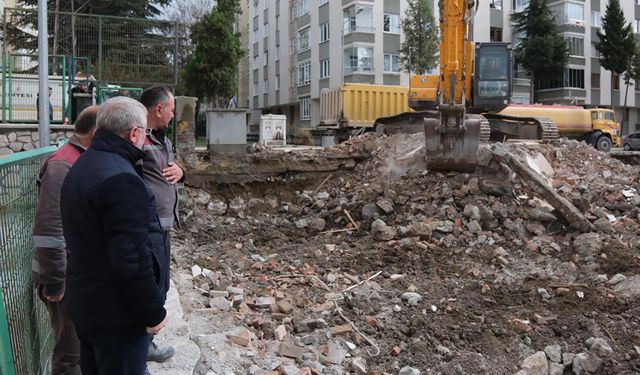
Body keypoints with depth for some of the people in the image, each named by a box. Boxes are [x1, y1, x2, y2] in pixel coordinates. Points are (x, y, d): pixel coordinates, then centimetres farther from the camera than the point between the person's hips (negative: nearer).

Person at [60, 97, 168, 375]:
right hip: (117, 311, -10)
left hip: (85, 301, 10)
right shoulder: (120, 178, -24)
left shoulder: (83, 166, 9)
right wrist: (154, 312, -17)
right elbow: (132, 257, -26)